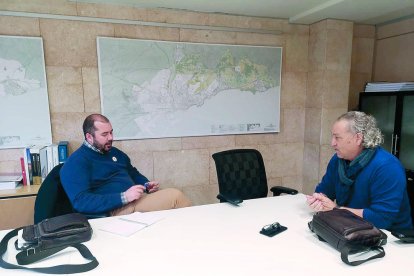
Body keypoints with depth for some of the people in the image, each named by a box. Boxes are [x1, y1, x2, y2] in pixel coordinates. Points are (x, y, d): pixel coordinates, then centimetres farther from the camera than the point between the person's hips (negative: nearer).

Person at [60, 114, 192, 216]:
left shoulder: (115, 152, 19)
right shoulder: (75, 163, -6)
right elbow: (81, 201, -18)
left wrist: (147, 185, 7)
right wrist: (124, 197, -25)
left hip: (137, 200, 8)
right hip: (116, 210, -8)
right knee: (174, 195, -22)